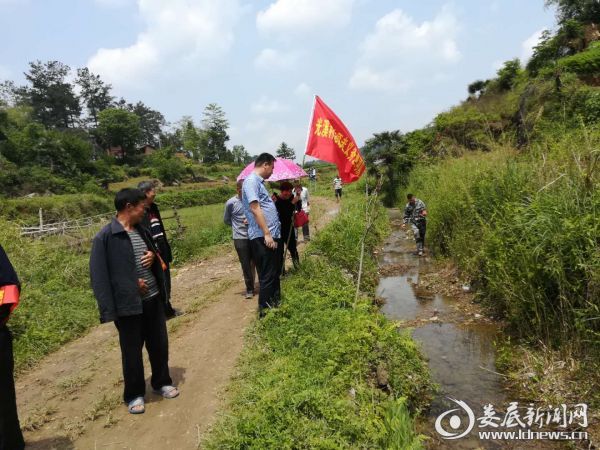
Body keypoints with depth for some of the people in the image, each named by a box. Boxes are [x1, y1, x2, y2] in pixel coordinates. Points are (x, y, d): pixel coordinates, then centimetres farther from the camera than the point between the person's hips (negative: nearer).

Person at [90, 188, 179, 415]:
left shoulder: (142, 231, 7)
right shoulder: (105, 237, -14)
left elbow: (155, 252, 21)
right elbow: (99, 275, -15)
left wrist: (153, 256, -3)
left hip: (153, 298, 6)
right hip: (128, 304, -6)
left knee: (159, 344, 16)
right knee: (132, 351, 9)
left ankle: (162, 382, 37)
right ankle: (134, 395, 27)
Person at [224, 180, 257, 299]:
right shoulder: (231, 203, -5)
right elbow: (226, 220, 7)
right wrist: (238, 227, 3)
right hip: (240, 238, -2)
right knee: (246, 265, 2)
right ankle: (249, 289, 14)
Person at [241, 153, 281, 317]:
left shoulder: (259, 182, 20)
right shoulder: (251, 181, -11)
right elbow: (255, 208, -19)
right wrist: (266, 234, -21)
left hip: (272, 236, 10)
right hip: (263, 237, -10)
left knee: (274, 274, 17)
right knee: (267, 276, -3)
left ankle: (275, 305, 29)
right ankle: (265, 310, 7)